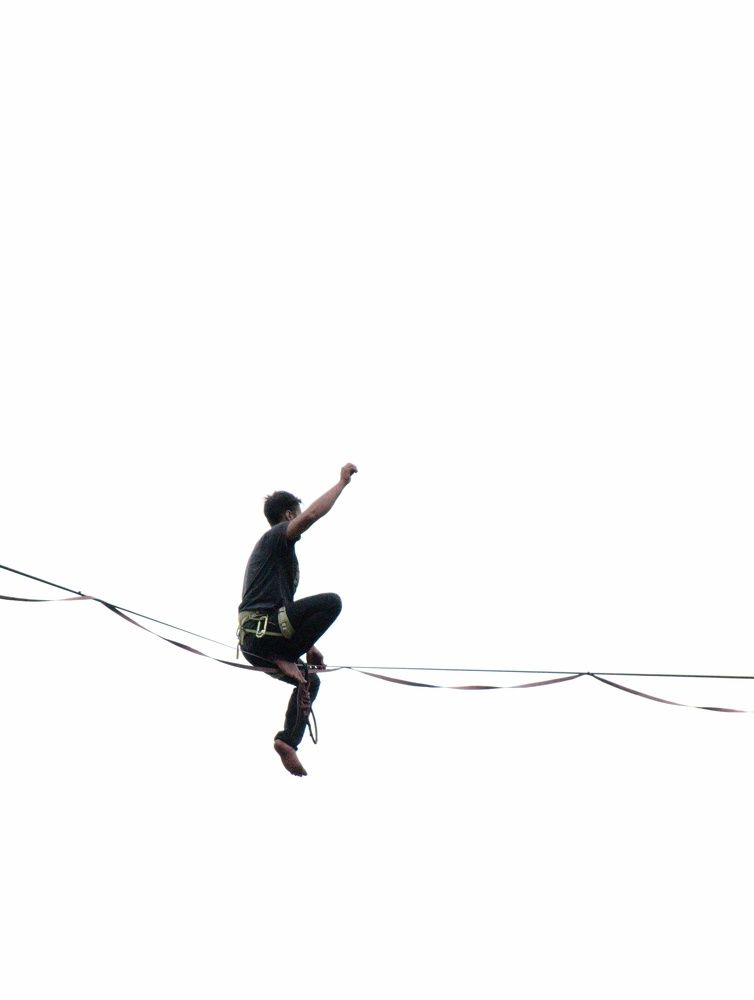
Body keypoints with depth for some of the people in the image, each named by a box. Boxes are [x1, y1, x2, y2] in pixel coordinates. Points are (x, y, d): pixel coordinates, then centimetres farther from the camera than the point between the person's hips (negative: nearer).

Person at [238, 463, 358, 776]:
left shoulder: (279, 551, 31)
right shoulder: (276, 536, 3)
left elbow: (287, 612, 32)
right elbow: (311, 515, -20)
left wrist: (307, 646, 26)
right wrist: (342, 482, -10)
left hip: (255, 640, 10)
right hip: (260, 630, -10)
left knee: (310, 681, 26)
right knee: (331, 602, -17)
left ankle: (288, 741, 14)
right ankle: (287, 660, -15)